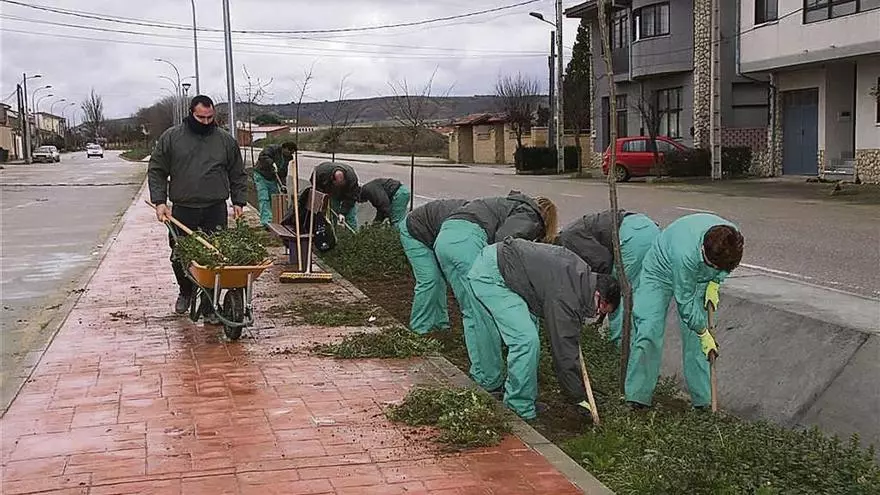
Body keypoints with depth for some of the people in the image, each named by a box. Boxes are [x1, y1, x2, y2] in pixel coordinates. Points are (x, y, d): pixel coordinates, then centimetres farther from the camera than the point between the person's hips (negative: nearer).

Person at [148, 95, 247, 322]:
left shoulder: (226, 140, 8)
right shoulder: (171, 138, 4)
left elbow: (237, 175, 16)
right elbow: (156, 171, 5)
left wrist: (238, 201, 8)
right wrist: (160, 201, -4)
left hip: (216, 211, 0)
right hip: (182, 211, 0)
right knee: (179, 257, 4)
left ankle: (209, 306, 7)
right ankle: (186, 291, 33)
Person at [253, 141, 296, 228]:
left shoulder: (287, 158, 7)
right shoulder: (272, 148, -16)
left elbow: (283, 173, 11)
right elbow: (262, 156, -34)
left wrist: (282, 185, -1)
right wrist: (272, 164, -44)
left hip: (272, 179, 8)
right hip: (261, 176, -8)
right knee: (264, 199, -16)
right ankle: (266, 221, -24)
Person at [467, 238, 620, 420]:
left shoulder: (582, 271, 6)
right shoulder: (566, 298, -20)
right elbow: (565, 351, -15)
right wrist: (579, 399, -5)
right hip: (491, 275, -11)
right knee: (526, 340, -16)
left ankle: (489, 385, 34)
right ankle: (521, 410, -2)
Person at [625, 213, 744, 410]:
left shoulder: (731, 239, -28)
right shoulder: (686, 253, -44)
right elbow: (685, 302, -29)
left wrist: (714, 283, -13)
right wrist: (704, 334, -19)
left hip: (697, 277, 5)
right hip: (661, 271, -5)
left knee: (695, 339, -3)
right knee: (648, 332, -13)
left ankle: (702, 400, 5)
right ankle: (638, 398, -3)